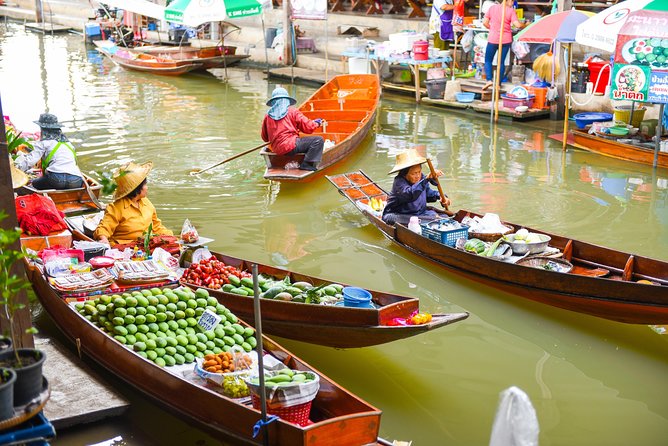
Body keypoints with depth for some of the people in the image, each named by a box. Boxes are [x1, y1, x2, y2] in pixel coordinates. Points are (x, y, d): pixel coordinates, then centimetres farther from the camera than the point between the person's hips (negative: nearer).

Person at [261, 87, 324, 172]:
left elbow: (265, 138, 18)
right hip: (291, 146, -7)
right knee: (319, 140, -5)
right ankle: (307, 164, -14)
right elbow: (308, 128, -2)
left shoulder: (268, 116, 11)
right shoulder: (293, 112, -2)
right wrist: (317, 123, 19)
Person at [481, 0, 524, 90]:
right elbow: (517, 25, -12)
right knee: (501, 61, 10)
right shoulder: (511, 10, -6)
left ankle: (489, 80, -9)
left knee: (488, 60, 10)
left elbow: (485, 23, -1)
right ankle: (499, 83, 9)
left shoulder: (492, 7, 0)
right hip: (506, 39, 0)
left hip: (493, 38, 0)